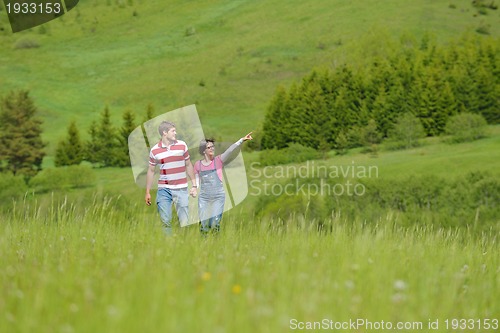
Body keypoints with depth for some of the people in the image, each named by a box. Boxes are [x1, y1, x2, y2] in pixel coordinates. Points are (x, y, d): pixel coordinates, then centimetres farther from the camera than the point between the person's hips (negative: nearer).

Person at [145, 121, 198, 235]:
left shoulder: (182, 145, 3)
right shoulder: (155, 150, 1)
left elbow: (188, 165, 12)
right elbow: (151, 171, 10)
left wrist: (194, 185, 8)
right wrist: (147, 192, 9)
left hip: (181, 189, 0)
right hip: (164, 190, 0)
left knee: (184, 222, -2)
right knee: (165, 221, 1)